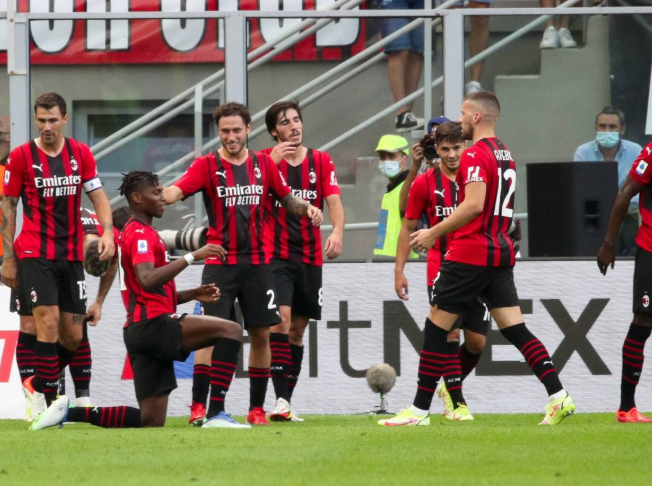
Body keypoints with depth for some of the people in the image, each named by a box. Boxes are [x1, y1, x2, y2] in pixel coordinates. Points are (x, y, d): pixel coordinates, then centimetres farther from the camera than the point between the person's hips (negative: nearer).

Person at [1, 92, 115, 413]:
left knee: (72, 336, 5)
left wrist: (107, 232, -11)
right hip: (35, 254, -4)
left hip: (71, 255, 4)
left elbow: (98, 197, 8)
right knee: (48, 321, -18)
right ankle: (48, 400, -15)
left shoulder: (81, 154, 4)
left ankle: (42, 383, 29)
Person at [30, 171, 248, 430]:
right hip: (152, 325, -10)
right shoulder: (140, 233, -7)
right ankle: (216, 414, -23)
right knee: (230, 330, -17)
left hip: (144, 330, 10)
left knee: (151, 421, 8)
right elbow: (148, 280, -26)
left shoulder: (141, 232, 25)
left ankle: (70, 412, 9)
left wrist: (193, 294, 16)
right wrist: (192, 256, -25)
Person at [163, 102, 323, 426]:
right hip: (220, 263, -3)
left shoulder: (264, 164, 8)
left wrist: (306, 208, -4)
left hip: (257, 262, 3)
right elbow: (176, 191, -17)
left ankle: (257, 408, 13)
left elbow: (286, 199, 18)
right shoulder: (207, 165, -2)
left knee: (260, 334, 4)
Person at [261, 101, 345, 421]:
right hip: (275, 256, -4)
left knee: (297, 329, 9)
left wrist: (337, 232, -22)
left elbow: (334, 201, -3)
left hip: (310, 258, 4)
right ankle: (281, 400, -23)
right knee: (280, 320, -19)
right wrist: (272, 161, -25)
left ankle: (287, 401, 16)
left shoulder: (321, 161, 7)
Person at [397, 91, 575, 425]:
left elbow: (473, 205, -23)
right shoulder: (505, 154, 16)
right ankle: (558, 396, -7)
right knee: (515, 330, 5)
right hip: (502, 253, 9)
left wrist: (434, 233, -15)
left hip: (471, 254, -9)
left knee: (436, 328, -1)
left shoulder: (475, 155, -13)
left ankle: (419, 410, 2)